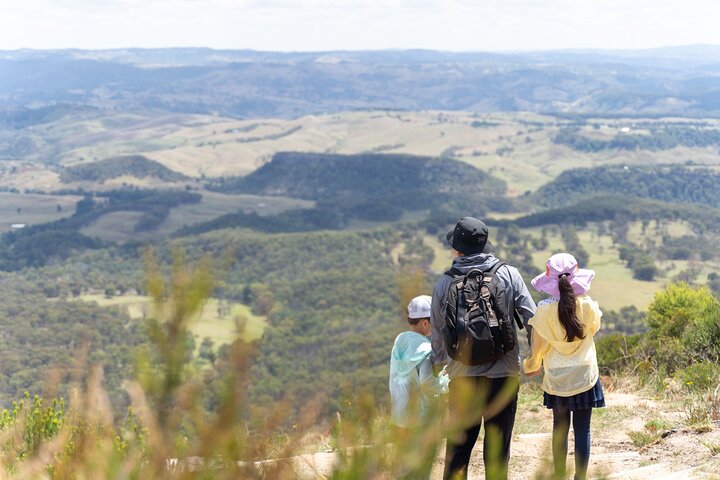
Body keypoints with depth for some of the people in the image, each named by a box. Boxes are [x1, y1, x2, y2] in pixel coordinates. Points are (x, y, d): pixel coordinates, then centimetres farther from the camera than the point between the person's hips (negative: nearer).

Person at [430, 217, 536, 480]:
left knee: (458, 447, 12)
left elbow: (438, 334, 7)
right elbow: (533, 320, -5)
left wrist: (438, 362, 25)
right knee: (497, 449, 9)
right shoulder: (508, 274, -3)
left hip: (463, 376, 1)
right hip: (504, 374, -1)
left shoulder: (445, 283, -1)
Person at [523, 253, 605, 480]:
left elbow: (537, 345, -6)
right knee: (582, 429, 4)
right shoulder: (588, 305, -12)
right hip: (584, 375, -1)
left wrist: (532, 365, 13)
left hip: (556, 378, 1)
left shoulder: (544, 309, -13)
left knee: (560, 427, 15)